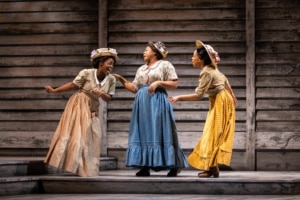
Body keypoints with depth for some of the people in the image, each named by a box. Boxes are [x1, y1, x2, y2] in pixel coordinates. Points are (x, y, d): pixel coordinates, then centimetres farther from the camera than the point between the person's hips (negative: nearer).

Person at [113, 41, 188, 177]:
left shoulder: (165, 65, 4)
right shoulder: (141, 69, 21)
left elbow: (174, 84, -5)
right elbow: (134, 88, 15)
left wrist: (158, 82, -15)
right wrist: (122, 80, 7)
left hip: (157, 103, -6)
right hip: (142, 103, 6)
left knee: (160, 132, -10)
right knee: (144, 133, -1)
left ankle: (174, 167, -6)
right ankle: (145, 166, -2)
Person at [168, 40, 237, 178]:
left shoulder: (206, 73, -23)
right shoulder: (212, 68, 5)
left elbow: (198, 95, -26)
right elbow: (225, 80, 18)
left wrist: (179, 98, -23)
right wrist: (232, 96, 30)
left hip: (220, 103, -9)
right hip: (219, 101, 9)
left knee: (215, 134, -6)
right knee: (214, 134, 11)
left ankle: (213, 168, -4)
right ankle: (211, 166, 14)